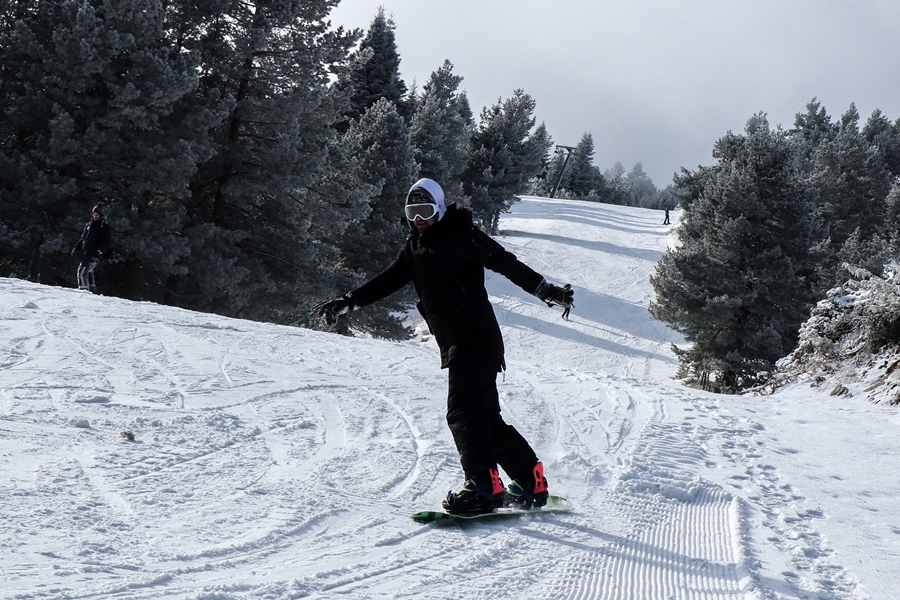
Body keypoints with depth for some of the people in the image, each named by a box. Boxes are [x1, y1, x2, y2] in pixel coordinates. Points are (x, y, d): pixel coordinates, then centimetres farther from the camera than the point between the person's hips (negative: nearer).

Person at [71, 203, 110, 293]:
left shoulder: (104, 225, -4)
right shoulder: (89, 224, 19)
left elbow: (105, 242, -10)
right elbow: (83, 238, 27)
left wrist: (99, 251, -20)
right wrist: (77, 247, 17)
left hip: (94, 255, -8)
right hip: (86, 254, 8)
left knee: (82, 272, -18)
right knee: (88, 272, 16)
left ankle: (83, 290, -18)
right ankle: (92, 290, 25)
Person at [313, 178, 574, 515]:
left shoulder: (460, 235, -8)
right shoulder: (414, 247, 15)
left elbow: (504, 262, -13)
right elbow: (387, 281, 19)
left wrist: (544, 290, -22)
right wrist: (347, 303, 13)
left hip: (476, 340, -8)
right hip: (455, 345, 8)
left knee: (463, 414, -15)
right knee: (486, 418, 10)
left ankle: (484, 488, -15)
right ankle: (532, 484, 17)